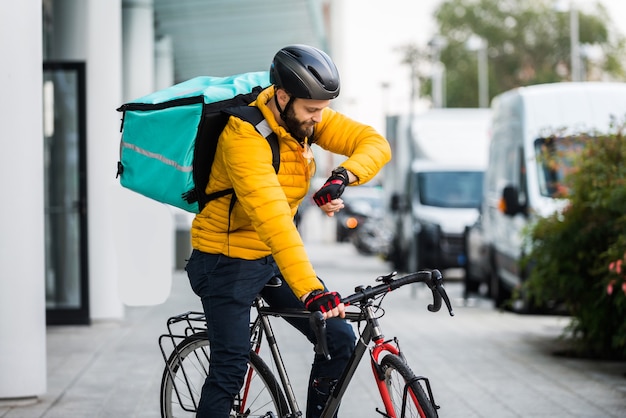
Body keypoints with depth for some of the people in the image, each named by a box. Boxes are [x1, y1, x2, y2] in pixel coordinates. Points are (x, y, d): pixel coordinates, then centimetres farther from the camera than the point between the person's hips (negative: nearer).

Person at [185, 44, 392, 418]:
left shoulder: (308, 116, -7)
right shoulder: (245, 136, -30)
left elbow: (376, 144, -10)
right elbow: (272, 218, -41)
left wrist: (343, 176, -32)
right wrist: (311, 290, -50)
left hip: (275, 256, 7)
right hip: (229, 260, -7)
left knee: (341, 341, -2)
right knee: (230, 372, -9)